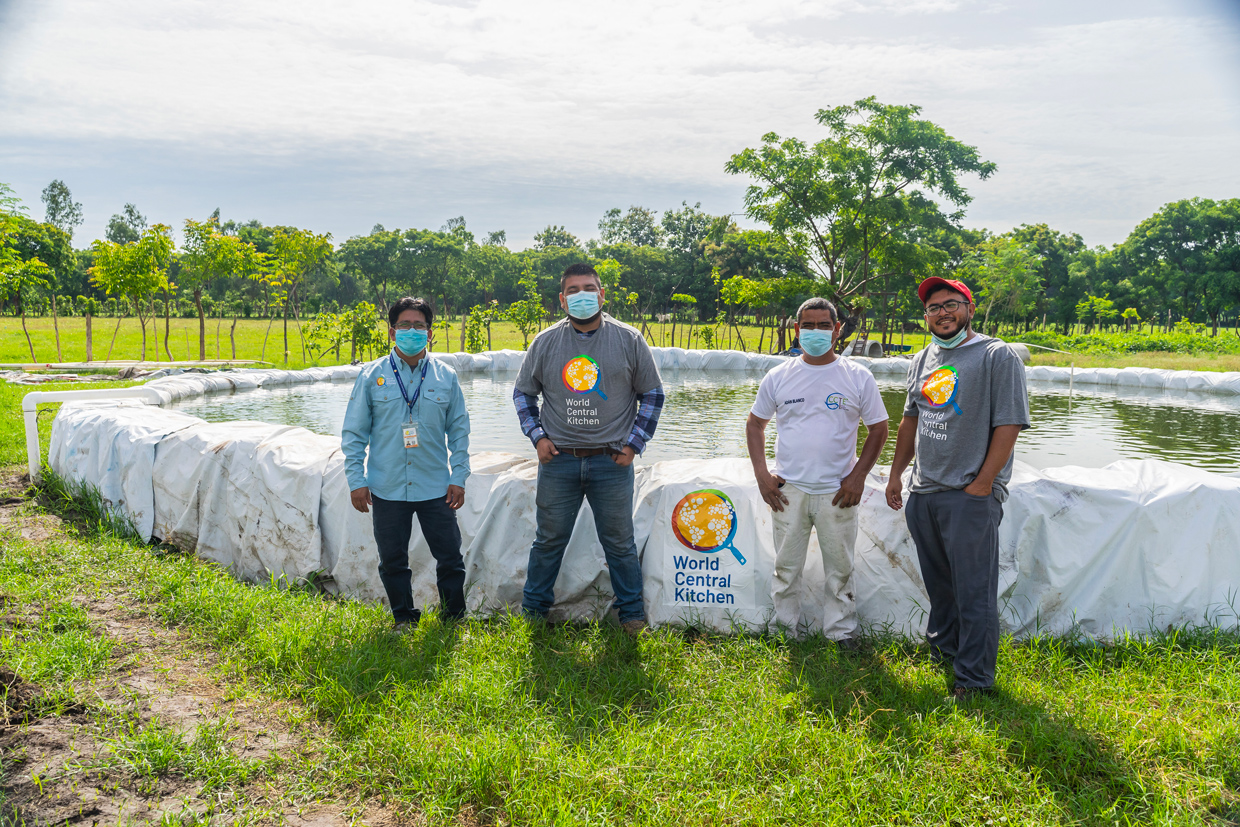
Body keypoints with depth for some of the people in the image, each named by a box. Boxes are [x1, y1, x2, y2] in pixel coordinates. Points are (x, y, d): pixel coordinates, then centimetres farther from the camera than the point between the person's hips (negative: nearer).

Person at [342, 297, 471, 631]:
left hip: (436, 488, 0)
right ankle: (405, 619, 31)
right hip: (387, 488, 0)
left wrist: (459, 477, 2)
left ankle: (454, 617, 25)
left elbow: (459, 431, 8)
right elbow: (353, 433, 3)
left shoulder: (445, 377, 2)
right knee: (393, 560, 11)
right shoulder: (372, 376, 0)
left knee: (450, 558, 5)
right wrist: (356, 481, -2)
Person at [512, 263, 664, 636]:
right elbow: (523, 392, 15)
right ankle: (533, 610, 27)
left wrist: (633, 444, 1)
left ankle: (632, 613, 25)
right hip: (558, 460, 1)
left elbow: (652, 393, 7)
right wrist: (537, 436, 3)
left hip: (611, 462, -1)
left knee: (619, 543, 8)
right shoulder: (545, 343, 4)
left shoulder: (629, 340, 1)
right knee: (548, 540, 11)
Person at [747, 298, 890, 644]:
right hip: (788, 489, 1)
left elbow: (878, 429, 6)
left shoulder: (858, 378, 0)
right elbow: (755, 424, 11)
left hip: (837, 492, -1)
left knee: (840, 570, 8)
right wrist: (762, 475, 1)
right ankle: (785, 630, 24)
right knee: (786, 567, 10)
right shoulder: (778, 377, 3)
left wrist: (858, 476, -4)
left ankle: (842, 634, 23)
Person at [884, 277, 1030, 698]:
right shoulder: (922, 360, 14)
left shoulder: (998, 356, -7)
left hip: (971, 495, -6)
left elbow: (1008, 425, -12)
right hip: (923, 492, 6)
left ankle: (974, 679, 9)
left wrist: (981, 484, -14)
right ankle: (940, 650, 36)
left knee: (975, 592, -1)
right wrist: (896, 474, 17)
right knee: (938, 585, 19)